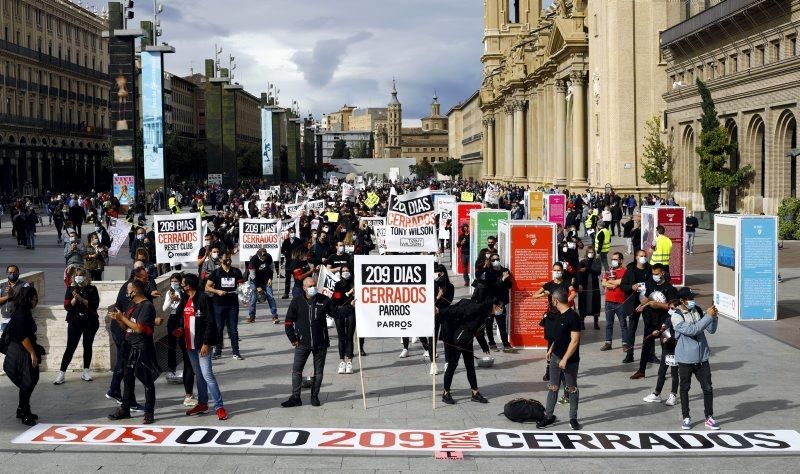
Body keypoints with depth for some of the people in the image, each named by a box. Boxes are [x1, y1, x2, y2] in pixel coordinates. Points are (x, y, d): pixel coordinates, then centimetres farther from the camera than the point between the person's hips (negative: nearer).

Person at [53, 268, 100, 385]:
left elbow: (94, 305, -12)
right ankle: (61, 373, -1)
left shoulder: (92, 289, -1)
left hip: (90, 322, 0)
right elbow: (67, 306, -4)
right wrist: (74, 298, -20)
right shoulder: (71, 289, 2)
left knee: (87, 346, 7)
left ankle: (86, 372, 17)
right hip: (74, 322, 0)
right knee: (70, 347, -3)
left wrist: (81, 298, -20)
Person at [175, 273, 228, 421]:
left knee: (207, 374, -11)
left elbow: (209, 322, -16)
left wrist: (206, 343, -19)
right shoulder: (185, 299, 10)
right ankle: (202, 404, 26)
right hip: (189, 344, 8)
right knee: (198, 375, 16)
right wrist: (180, 329, 0)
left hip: (202, 344, -8)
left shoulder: (203, 298, -13)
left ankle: (219, 406, -7)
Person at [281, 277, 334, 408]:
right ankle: (295, 397, 6)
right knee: (296, 370, -3)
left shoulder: (324, 300, -2)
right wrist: (293, 339, 0)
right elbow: (288, 322, 3)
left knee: (318, 371, 7)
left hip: (320, 343, 0)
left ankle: (315, 396, 20)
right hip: (302, 343, 0)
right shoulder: (297, 301, -2)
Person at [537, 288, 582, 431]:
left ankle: (573, 418, 16)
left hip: (569, 360, -8)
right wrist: (551, 349, 20)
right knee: (552, 387, 11)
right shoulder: (560, 315, 7)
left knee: (572, 389, 6)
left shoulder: (573, 317, -20)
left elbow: (575, 341, -22)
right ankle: (549, 416, 19)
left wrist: (565, 359, -22)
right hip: (555, 357, 8)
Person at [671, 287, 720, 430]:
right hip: (685, 359, -4)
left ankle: (709, 418, 15)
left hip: (702, 357, 4)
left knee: (708, 388, 4)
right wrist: (708, 316, -25)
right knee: (685, 388, 9)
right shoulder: (676, 316, -14)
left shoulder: (697, 310, 2)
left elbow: (711, 330, 5)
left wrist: (714, 316, -13)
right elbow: (691, 330, -25)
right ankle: (686, 418, 22)